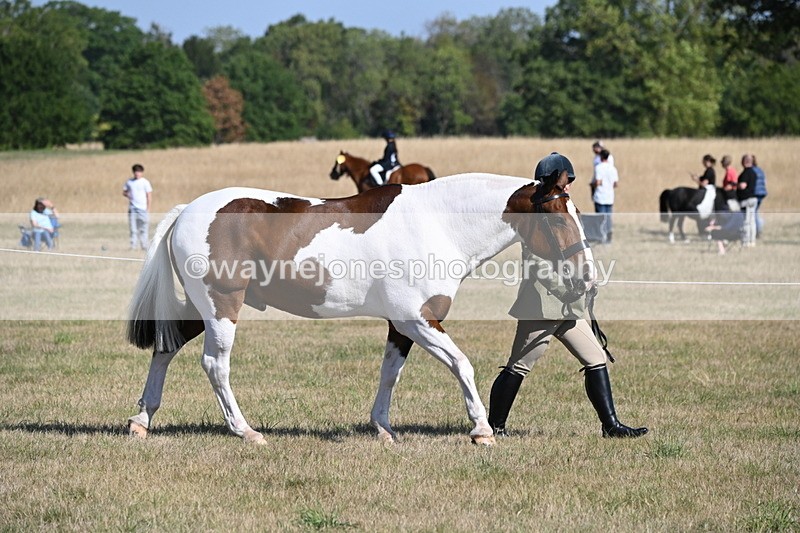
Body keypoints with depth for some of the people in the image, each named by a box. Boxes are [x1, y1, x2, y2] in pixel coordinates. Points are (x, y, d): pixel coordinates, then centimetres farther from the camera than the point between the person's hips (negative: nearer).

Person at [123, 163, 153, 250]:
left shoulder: (145, 182, 0)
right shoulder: (129, 181, 11)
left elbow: (149, 196, -1)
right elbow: (124, 192, 20)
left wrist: (148, 208, -7)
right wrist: (128, 196, -3)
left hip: (142, 208, -3)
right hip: (132, 208, 3)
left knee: (143, 228, -4)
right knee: (133, 228, 0)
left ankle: (144, 245, 1)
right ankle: (133, 246, 1)